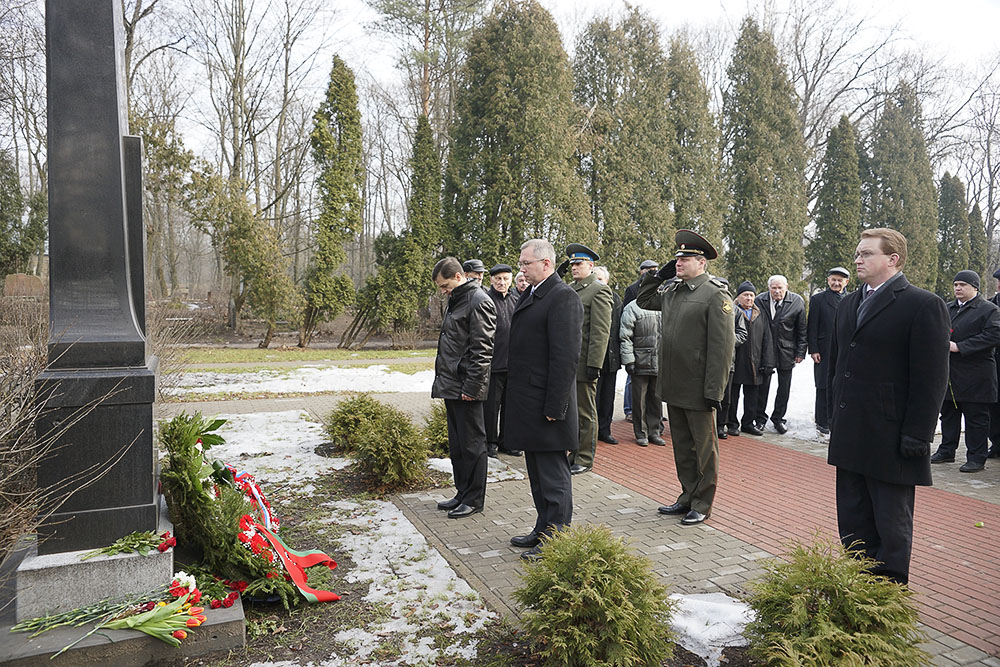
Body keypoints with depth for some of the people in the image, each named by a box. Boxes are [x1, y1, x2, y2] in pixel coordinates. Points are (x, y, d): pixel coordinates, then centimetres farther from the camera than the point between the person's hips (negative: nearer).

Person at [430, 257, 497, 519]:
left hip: (467, 388, -10)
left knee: (472, 443, 0)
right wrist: (442, 379, 16)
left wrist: (472, 386, -19)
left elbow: (482, 349, -18)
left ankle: (474, 499, 10)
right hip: (451, 387, 10)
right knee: (456, 444, 16)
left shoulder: (479, 302, -13)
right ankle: (462, 492, 27)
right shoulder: (456, 301, 17)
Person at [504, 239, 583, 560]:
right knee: (537, 475, 19)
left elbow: (566, 356, -21)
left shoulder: (563, 297, -15)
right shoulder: (530, 295, 15)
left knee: (553, 476, 2)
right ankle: (543, 530, 32)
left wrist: (554, 408, -22)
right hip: (528, 403, 10)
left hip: (546, 405, -10)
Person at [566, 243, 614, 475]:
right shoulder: (569, 289, 16)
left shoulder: (599, 290, -7)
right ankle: (575, 453, 26)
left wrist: (594, 365, -19)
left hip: (583, 363, -7)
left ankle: (585, 459, 12)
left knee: (586, 413, 2)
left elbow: (601, 332, -14)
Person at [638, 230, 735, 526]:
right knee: (682, 446, 17)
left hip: (698, 390, -7)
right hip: (673, 387, 7)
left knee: (704, 448, 8)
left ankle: (702, 504, 20)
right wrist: (658, 275, 12)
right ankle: (688, 496, 30)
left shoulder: (716, 295, -11)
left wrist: (713, 391, -19)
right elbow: (643, 300, 28)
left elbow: (722, 346, -15)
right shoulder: (672, 292, 11)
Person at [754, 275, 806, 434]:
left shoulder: (797, 301, -6)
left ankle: (778, 418, 24)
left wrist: (800, 352, -2)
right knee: (763, 385, 6)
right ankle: (760, 418, 19)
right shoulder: (759, 300, -6)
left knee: (784, 388, 9)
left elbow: (802, 330, 0)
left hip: (786, 351, 1)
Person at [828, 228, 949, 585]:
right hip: (850, 436, 7)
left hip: (891, 440, -7)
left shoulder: (924, 305, -9)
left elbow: (931, 378, -13)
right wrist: (837, 416, 14)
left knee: (892, 524, 8)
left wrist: (916, 435, -16)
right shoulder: (848, 304, 13)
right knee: (852, 519, 14)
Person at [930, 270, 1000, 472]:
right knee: (948, 414, 14)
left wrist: (959, 347, -20)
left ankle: (976, 458, 8)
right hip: (948, 373, 6)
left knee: (975, 418, 0)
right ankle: (946, 451, 24)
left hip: (974, 375, -6)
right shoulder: (947, 309, 15)